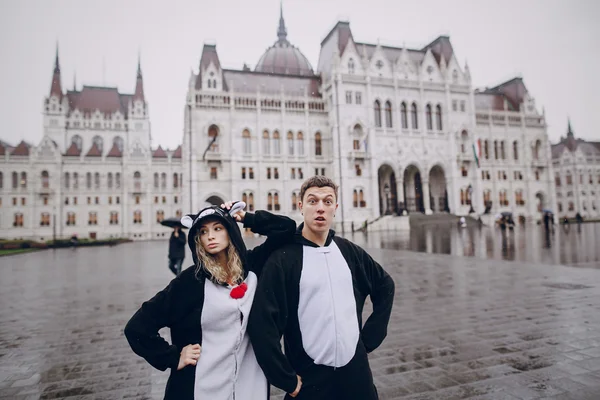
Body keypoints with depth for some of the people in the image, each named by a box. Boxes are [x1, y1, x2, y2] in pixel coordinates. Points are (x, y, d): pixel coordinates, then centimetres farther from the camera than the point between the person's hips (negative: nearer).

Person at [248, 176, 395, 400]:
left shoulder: (350, 252, 1)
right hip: (310, 378, -4)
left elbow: (385, 286, 15)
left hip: (356, 372, 4)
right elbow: (262, 325, -14)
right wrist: (287, 379, -10)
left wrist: (370, 337, 9)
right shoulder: (282, 258, -12)